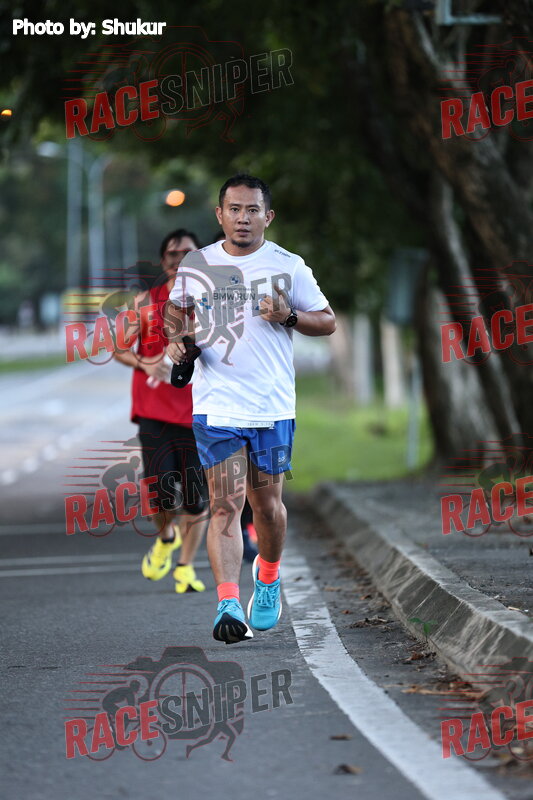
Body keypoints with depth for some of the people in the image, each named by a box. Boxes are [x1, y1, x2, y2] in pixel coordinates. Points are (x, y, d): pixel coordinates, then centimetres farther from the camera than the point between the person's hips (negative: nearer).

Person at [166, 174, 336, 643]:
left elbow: (327, 322, 8)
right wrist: (177, 337, 2)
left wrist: (289, 316, -12)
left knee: (266, 502, 10)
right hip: (216, 406, 0)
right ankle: (229, 605, -17)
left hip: (272, 406, 0)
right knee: (225, 505, -11)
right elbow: (177, 308, 24)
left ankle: (268, 577, 38)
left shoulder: (288, 266, 1)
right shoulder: (196, 265, 6)